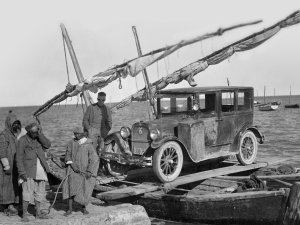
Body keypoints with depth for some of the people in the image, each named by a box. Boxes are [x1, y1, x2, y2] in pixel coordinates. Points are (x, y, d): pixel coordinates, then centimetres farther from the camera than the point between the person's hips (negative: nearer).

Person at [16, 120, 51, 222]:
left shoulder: (39, 138, 10)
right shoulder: (22, 140, -6)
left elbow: (47, 145, -8)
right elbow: (19, 158, -8)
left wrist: (40, 134, -13)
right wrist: (22, 172, -15)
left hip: (40, 171, 5)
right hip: (28, 171, -5)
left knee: (39, 192, 10)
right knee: (28, 192, -10)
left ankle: (38, 213, 20)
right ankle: (25, 214, -1)